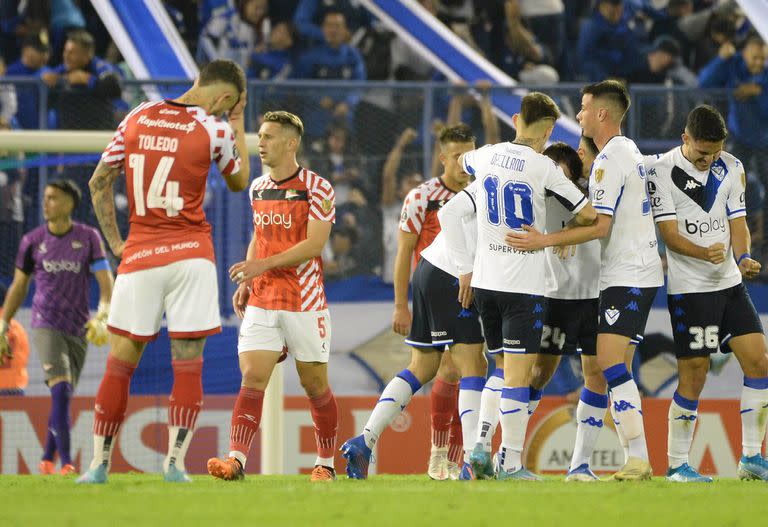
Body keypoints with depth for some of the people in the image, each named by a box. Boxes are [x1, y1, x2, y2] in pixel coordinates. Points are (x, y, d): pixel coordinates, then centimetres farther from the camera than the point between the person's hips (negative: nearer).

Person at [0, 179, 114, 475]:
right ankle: (66, 461, -24)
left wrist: (102, 317, -20)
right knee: (61, 388, -20)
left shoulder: (88, 238, 1)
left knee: (63, 398, 7)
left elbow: (106, 282, -4)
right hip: (45, 325, -2)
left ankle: (47, 459, 22)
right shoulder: (33, 241, 4)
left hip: (78, 329, 2)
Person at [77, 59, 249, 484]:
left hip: (139, 257, 3)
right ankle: (174, 462, -4)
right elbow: (239, 182, 14)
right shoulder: (214, 130, -5)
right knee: (188, 365, 2)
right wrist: (238, 125, 22)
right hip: (191, 257, -3)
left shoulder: (137, 118, 5)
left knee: (121, 362, 6)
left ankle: (99, 464, 7)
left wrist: (115, 242, 11)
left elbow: (99, 183, 7)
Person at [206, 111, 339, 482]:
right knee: (252, 379, -10)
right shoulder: (257, 188, 11)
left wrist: (264, 265, -23)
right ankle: (236, 460, -20)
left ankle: (325, 464, 19)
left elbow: (314, 245, -16)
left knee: (315, 385, 5)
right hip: (261, 302, 4)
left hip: (304, 304, -4)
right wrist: (246, 282, 10)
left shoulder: (316, 188, -9)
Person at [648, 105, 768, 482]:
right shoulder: (662, 171, -9)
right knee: (693, 376, -6)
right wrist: (706, 253, -29)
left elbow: (737, 221, 10)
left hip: (730, 282, 6)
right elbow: (670, 235, -13)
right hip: (688, 289, -6)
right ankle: (676, 464, 5)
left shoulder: (731, 168, 8)